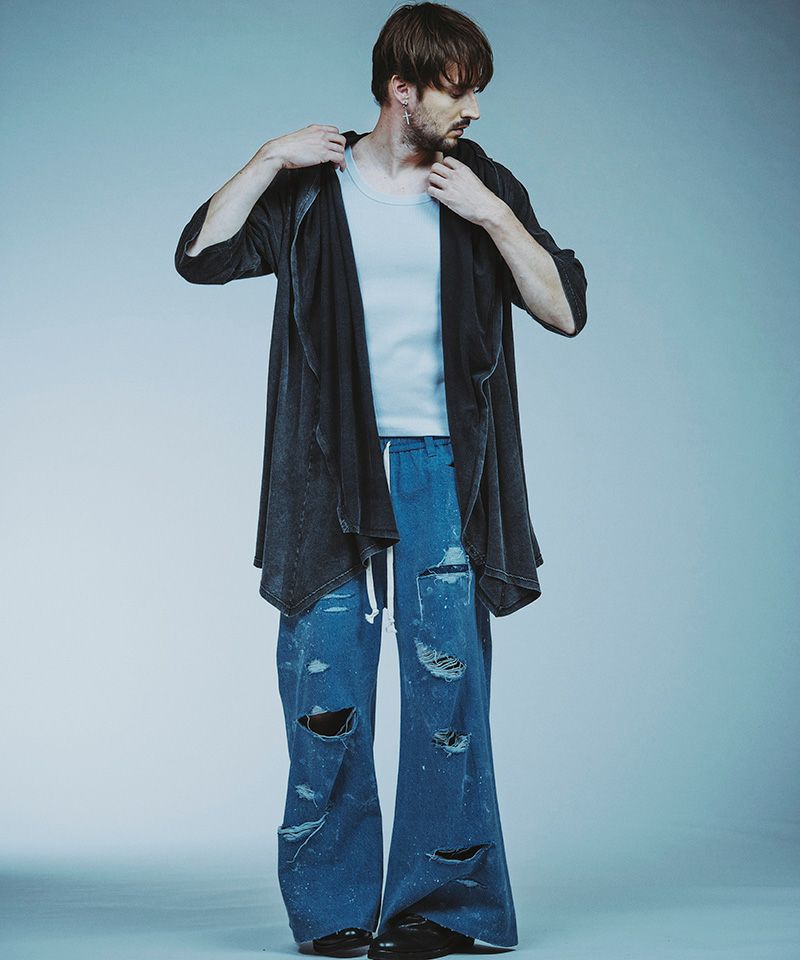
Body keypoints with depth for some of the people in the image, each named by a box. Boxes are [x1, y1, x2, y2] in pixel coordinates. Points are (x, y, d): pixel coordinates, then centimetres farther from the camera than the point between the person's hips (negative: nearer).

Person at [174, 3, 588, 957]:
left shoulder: (484, 186, 8)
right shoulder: (312, 188, 9)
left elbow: (564, 310, 2)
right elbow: (200, 255, 0)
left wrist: (493, 215, -8)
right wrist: (269, 158, -5)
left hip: (441, 469, 0)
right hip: (330, 468, 1)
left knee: (445, 680, -2)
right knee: (324, 681, 1)